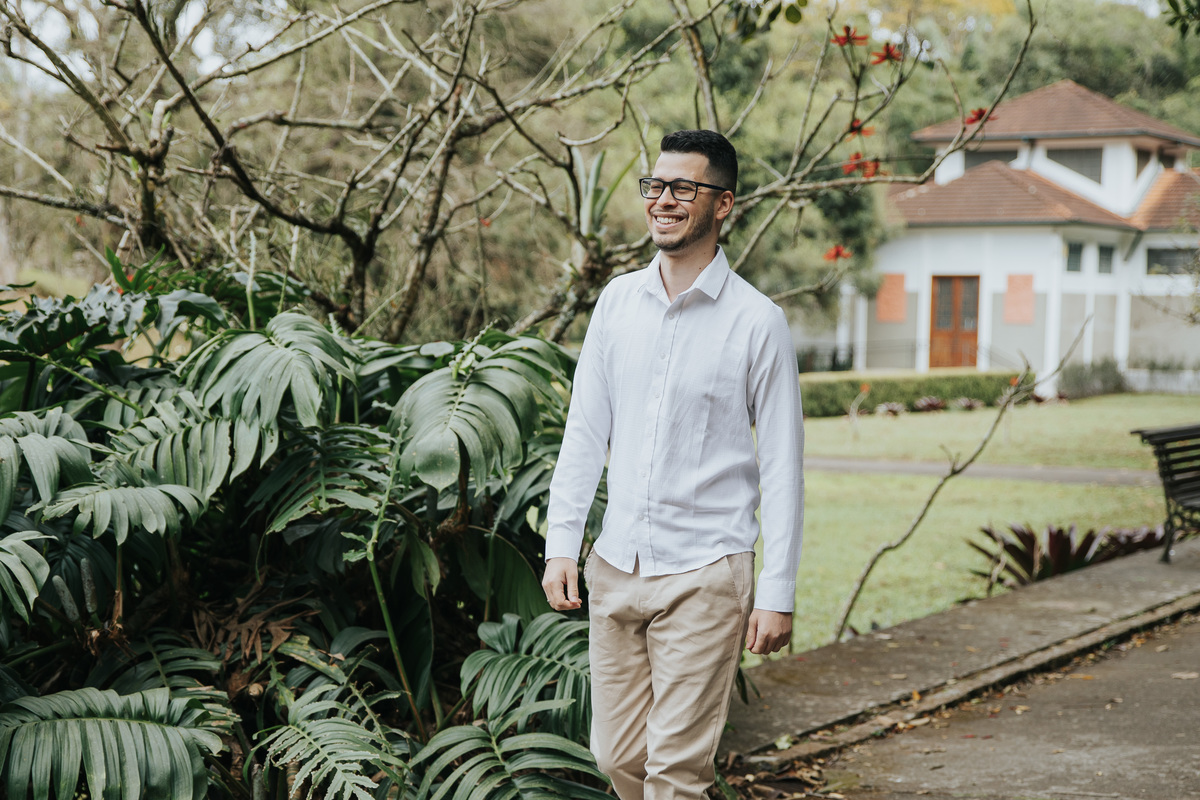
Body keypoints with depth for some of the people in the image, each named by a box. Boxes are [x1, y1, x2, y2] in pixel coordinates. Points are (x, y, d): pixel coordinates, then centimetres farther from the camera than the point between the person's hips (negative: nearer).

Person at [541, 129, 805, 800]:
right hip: (615, 567, 5)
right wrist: (562, 543, 4)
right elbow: (586, 430, 10)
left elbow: (782, 466, -5)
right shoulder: (618, 301, 7)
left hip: (704, 574, -5)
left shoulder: (757, 322, -7)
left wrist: (778, 592, -7)